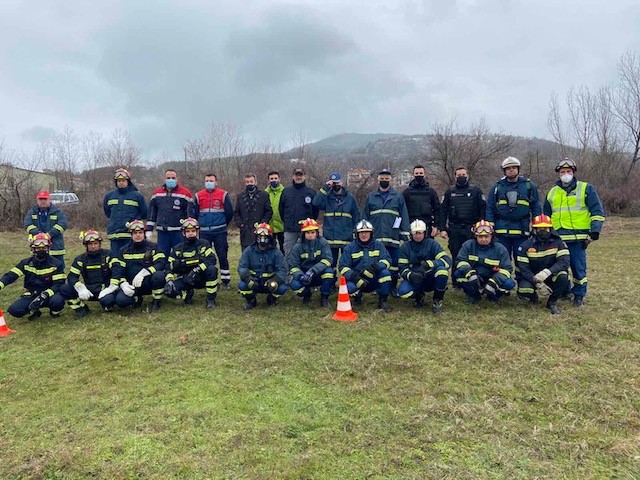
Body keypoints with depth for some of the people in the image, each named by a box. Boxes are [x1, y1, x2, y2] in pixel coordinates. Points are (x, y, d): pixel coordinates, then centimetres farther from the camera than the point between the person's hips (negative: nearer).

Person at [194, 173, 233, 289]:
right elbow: (194, 213, 13)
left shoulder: (223, 195, 0)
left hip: (220, 232, -2)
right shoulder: (198, 196, 7)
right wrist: (200, 224, 14)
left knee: (223, 256, 1)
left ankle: (226, 281, 9)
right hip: (204, 232, 2)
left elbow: (229, 212, 3)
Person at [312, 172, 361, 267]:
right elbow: (316, 203, -15)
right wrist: (325, 187, -14)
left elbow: (357, 217, 10)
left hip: (347, 239, 0)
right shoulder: (327, 197, 6)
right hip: (330, 237, 0)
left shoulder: (350, 198, 8)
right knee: (330, 264, 5)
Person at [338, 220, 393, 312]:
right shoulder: (350, 248, -2)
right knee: (350, 286, -34)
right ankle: (357, 297, 7)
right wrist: (354, 277, -27)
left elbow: (387, 260, -10)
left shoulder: (378, 245, 2)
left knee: (385, 273, -28)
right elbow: (343, 266, -8)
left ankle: (382, 301, -8)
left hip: (374, 280, 1)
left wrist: (375, 267, -31)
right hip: (357, 281, -1)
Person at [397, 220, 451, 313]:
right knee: (402, 291, -31)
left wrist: (428, 264, -33)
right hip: (414, 280, 1)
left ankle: (437, 301, -13)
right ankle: (419, 296, 7)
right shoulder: (405, 247, -1)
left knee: (442, 269, -32)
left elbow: (448, 260, -17)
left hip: (431, 280, -1)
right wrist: (411, 275, -29)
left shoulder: (432, 244, -5)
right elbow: (402, 268, -5)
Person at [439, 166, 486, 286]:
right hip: (454, 230, 2)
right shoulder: (450, 192, 11)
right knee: (456, 256, 5)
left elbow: (483, 208, 2)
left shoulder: (476, 190, 6)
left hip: (471, 229, -1)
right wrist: (442, 229, 0)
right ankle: (456, 283, 14)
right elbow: (443, 211, 8)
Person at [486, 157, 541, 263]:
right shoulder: (497, 187, 8)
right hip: (501, 232, 0)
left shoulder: (529, 186, 8)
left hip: (522, 232, 0)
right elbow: (490, 209, 9)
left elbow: (536, 208, 10)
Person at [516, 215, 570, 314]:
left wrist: (547, 272, -39)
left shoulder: (558, 243, -8)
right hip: (532, 277, 0)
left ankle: (552, 302, -6)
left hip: (551, 276, 1)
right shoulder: (525, 246, -8)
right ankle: (533, 296, 11)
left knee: (563, 275, -32)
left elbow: (564, 261, -22)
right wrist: (537, 283, -27)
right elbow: (523, 268, -14)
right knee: (523, 290, -31)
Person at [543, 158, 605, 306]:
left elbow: (598, 211, 0)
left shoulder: (586, 189, 5)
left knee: (578, 267, 0)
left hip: (578, 237, -3)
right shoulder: (552, 192, 17)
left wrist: (595, 231, -9)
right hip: (558, 238, 4)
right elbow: (546, 216, 26)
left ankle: (579, 295, 12)